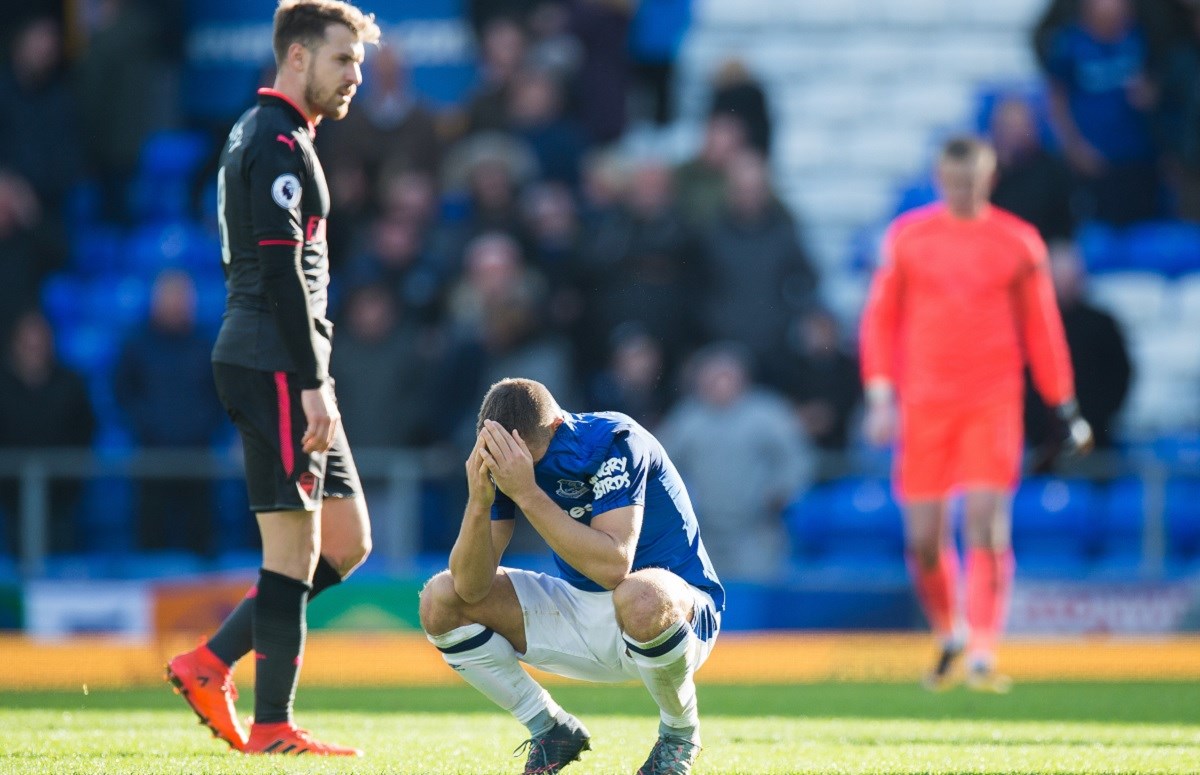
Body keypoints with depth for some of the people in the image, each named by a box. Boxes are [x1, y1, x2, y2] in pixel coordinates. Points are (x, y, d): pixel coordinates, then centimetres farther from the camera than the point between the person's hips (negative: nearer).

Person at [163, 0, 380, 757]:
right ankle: (273, 727, -3)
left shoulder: (258, 135, 21)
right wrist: (311, 384, -21)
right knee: (294, 548, -7)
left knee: (346, 541, 10)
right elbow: (281, 271, -19)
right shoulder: (279, 143, -12)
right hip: (275, 366, -10)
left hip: (285, 372, 10)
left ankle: (212, 665, 11)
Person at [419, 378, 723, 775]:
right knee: (440, 601, -8)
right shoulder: (507, 461, -7)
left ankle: (680, 734, -12)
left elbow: (613, 568, -36)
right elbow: (470, 588, -13)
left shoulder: (614, 441, -23)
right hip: (581, 617, 6)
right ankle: (550, 729, 8)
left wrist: (527, 493, -37)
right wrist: (479, 501, -29)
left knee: (640, 597, -42)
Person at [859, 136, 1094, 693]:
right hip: (922, 405, 1)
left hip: (994, 402, -1)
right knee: (924, 537, 2)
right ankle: (950, 636, 26)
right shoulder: (907, 237, 4)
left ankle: (983, 654, -14)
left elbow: (1041, 329, 9)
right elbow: (881, 319, 7)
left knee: (987, 525, -14)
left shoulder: (1018, 244, 4)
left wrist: (1065, 407, 8)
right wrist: (881, 396, -2)